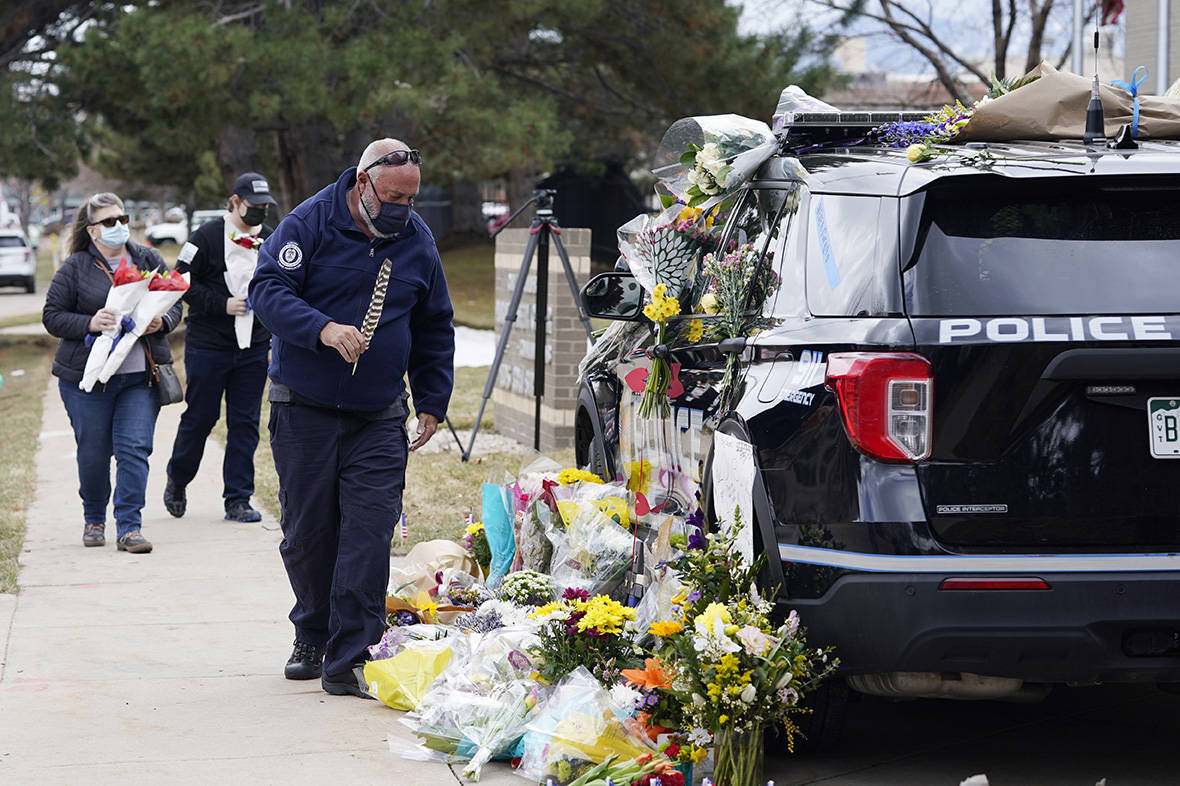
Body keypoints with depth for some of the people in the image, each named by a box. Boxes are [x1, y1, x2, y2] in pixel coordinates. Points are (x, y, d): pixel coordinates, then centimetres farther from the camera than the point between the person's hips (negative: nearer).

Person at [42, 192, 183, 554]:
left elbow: (174, 303, 14)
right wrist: (89, 324, -18)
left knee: (135, 448, -9)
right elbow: (52, 316, -2)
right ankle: (94, 520, 29)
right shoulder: (75, 268, -1)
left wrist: (161, 322, -8)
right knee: (93, 453, 7)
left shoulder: (148, 260, 8)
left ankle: (129, 527, -7)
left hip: (141, 375, 1)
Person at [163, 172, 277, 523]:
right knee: (199, 418, 3)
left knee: (245, 423, 2)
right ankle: (176, 481, 26)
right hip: (208, 346, -4)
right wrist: (222, 304, -16)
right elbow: (182, 282, -8)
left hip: (254, 349, 4)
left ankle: (238, 500, 7)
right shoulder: (207, 237, -6)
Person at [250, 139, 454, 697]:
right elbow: (267, 289, -15)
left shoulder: (418, 242, 6)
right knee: (307, 531, 6)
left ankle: (348, 660, -9)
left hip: (379, 417, 2)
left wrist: (432, 402, 13)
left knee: (368, 535, -10)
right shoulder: (310, 224, -6)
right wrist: (323, 329, -30)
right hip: (304, 409, -2)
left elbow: (434, 330, 17)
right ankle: (311, 638, 28)